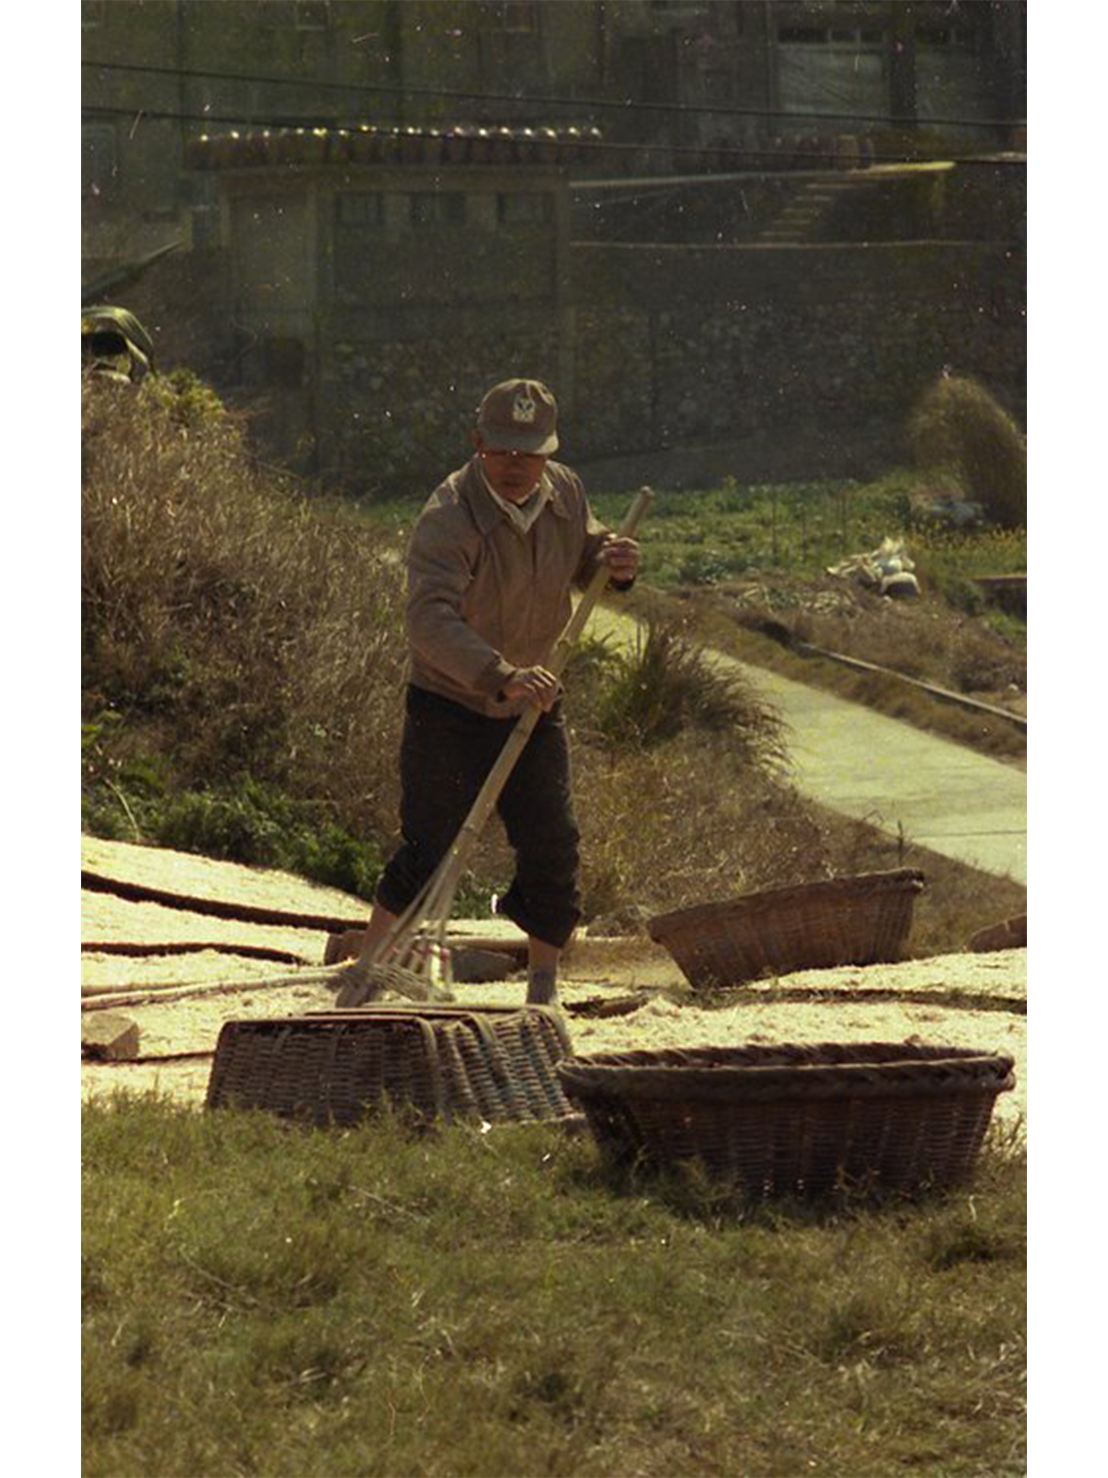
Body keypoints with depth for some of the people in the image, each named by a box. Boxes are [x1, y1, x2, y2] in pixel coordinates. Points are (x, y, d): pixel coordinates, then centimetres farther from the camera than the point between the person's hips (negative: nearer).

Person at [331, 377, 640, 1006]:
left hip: (534, 708, 5)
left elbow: (582, 563, 16)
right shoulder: (449, 517, -25)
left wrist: (613, 566, -10)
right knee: (429, 848, -6)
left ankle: (545, 988, 15)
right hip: (448, 703, -5)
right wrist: (501, 677, -52)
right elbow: (431, 620, -38)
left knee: (554, 847, 1)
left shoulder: (565, 493, -4)